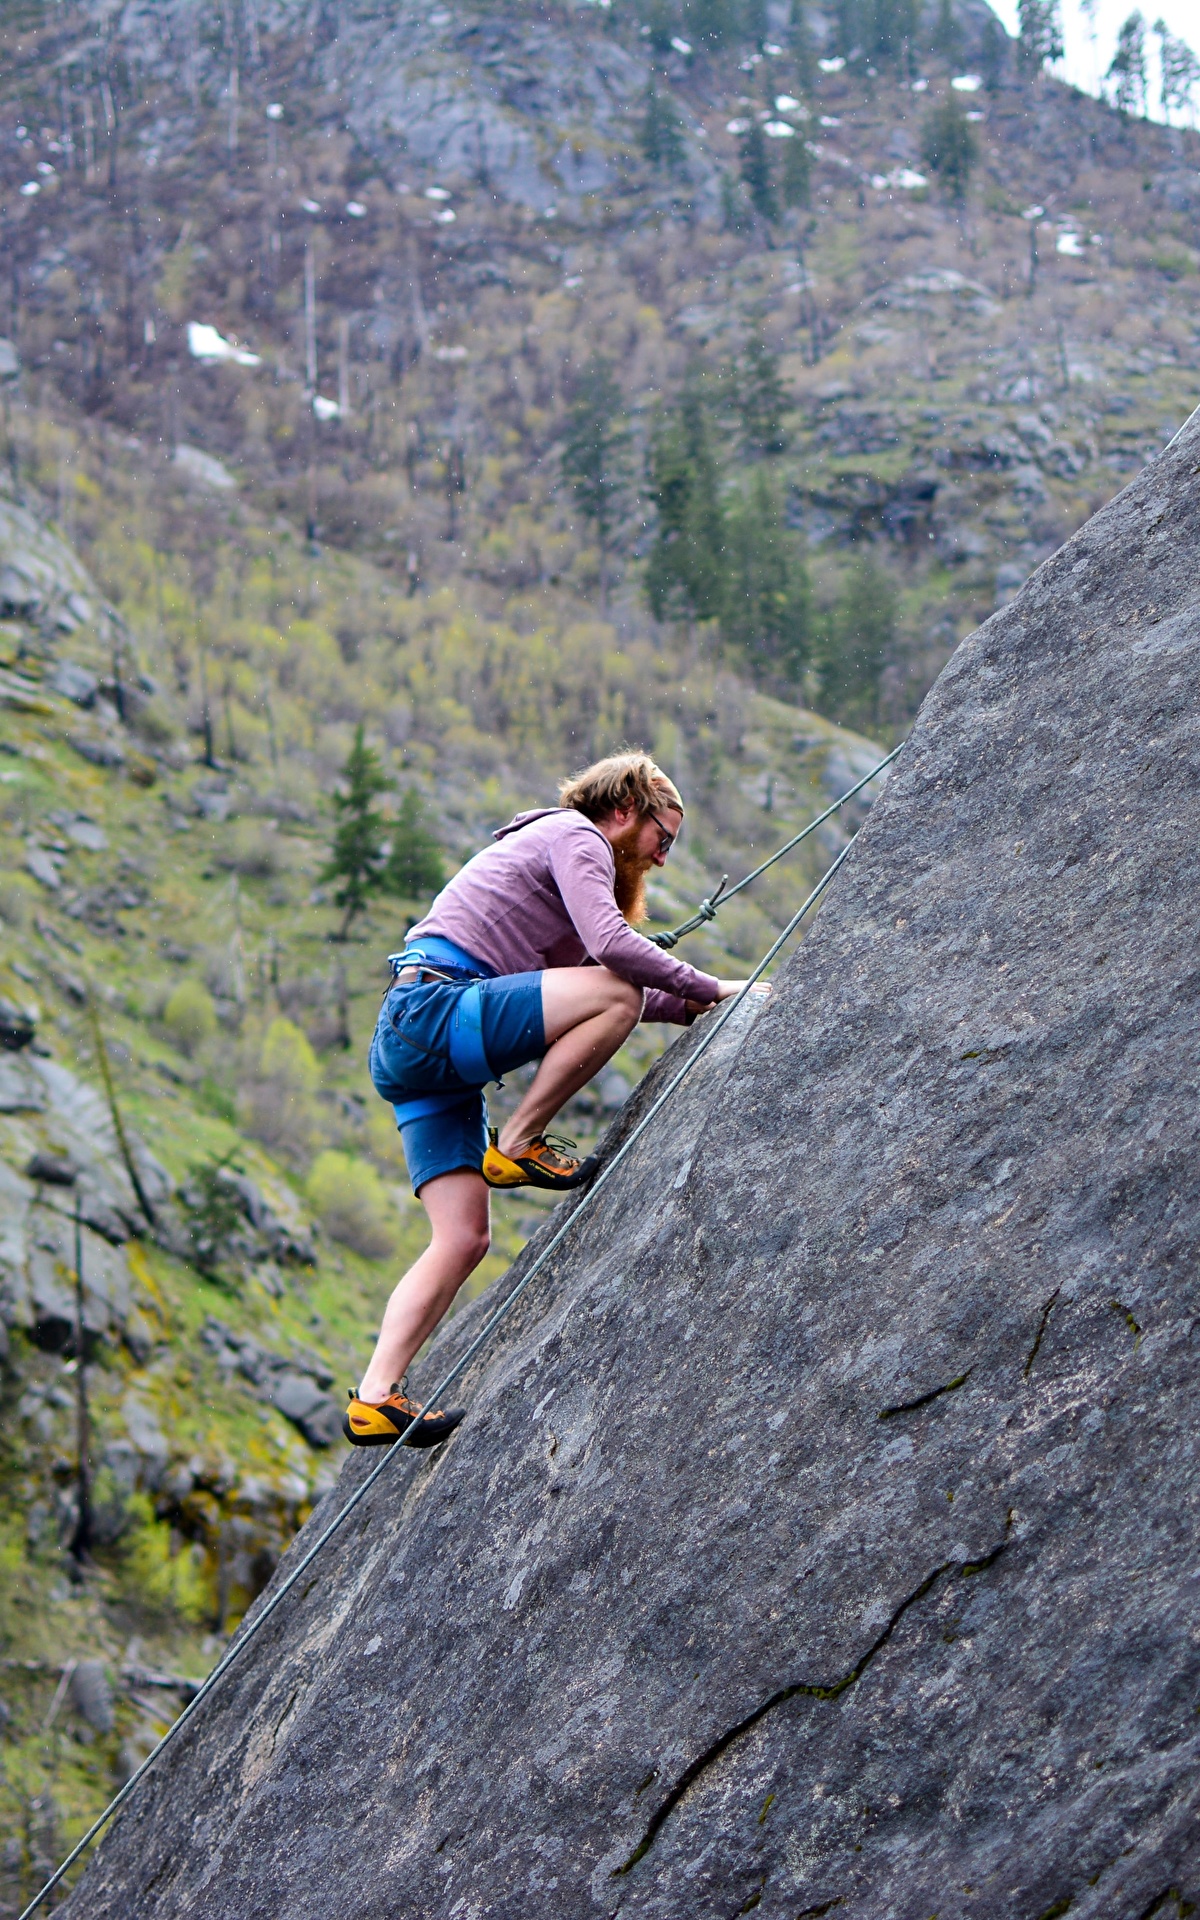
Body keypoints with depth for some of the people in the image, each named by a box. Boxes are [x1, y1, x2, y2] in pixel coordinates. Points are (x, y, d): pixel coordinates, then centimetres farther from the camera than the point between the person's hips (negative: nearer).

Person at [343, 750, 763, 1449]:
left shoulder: (565, 850, 32)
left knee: (464, 1239, 2)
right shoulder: (573, 835, 1)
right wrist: (711, 989, -6)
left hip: (406, 1047, 10)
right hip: (430, 1006, -10)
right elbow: (610, 944, -15)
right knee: (615, 995, -22)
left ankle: (376, 1397, -5)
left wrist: (696, 1008, 23)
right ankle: (516, 1145, -11)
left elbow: (594, 973, 31)